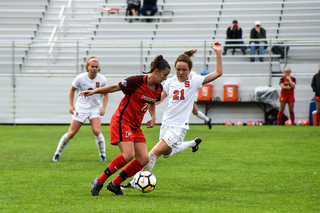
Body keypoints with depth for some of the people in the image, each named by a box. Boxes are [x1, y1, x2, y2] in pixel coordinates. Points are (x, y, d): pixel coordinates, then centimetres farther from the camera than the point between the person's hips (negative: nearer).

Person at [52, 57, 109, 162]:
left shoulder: (102, 80, -9)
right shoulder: (80, 78, -13)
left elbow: (106, 94, 6)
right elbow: (72, 90, 3)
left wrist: (103, 107, -7)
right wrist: (71, 105, -4)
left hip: (95, 108, 0)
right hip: (81, 108, 0)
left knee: (97, 131, -19)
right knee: (71, 133, 0)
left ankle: (102, 155, -2)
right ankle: (57, 153, 16)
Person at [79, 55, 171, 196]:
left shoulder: (158, 89, 3)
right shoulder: (138, 81, -19)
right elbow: (115, 87, -7)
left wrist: (153, 116, 7)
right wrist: (93, 92, -4)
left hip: (135, 126, 8)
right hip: (122, 121, -8)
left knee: (144, 159, -4)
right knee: (129, 155, -24)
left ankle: (114, 184, 7)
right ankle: (99, 182, -11)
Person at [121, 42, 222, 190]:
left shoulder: (194, 81, -9)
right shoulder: (171, 82, 3)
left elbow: (218, 73, -15)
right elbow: (158, 99, 5)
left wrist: (218, 53, -21)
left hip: (178, 127, -7)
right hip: (166, 123, 7)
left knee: (154, 153, -13)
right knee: (167, 153, 28)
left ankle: (135, 182, -5)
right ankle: (193, 143, 48)